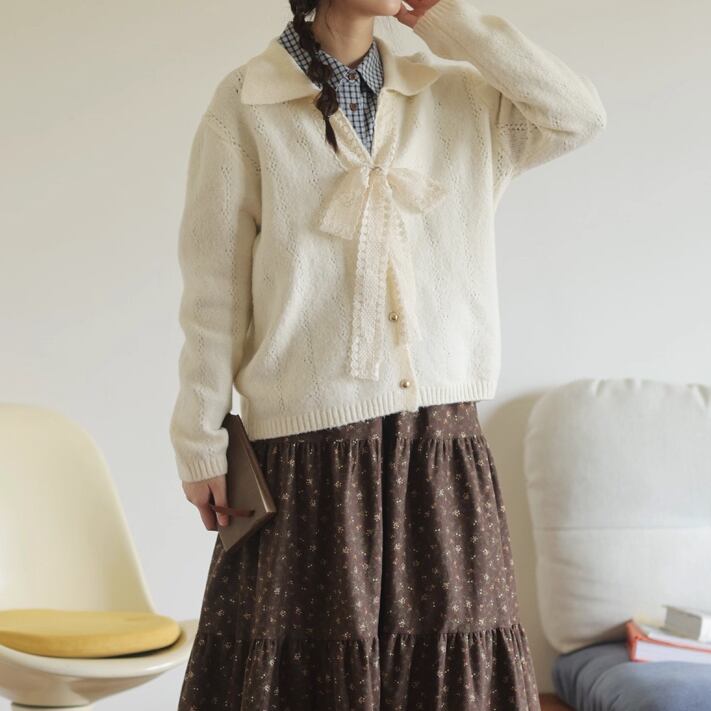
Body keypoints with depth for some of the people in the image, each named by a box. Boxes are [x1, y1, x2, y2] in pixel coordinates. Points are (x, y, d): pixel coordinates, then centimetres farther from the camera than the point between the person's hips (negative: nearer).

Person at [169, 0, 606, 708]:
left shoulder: (457, 97, 11)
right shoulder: (245, 105, -1)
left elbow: (579, 115, 1)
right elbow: (213, 289, -2)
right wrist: (200, 443, -2)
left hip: (442, 444, 3)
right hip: (310, 449, -3)